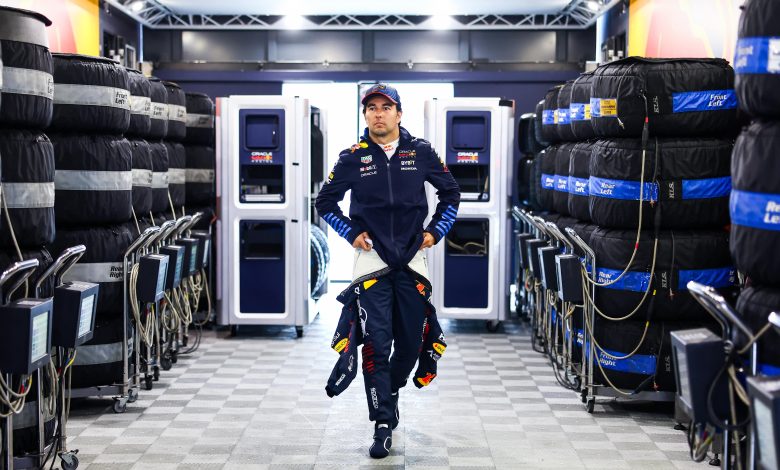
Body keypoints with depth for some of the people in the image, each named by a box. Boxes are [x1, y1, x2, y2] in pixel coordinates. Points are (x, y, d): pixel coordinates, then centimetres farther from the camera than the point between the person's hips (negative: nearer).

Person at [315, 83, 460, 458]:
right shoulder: (353, 157, 1)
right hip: (372, 261, -2)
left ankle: (390, 390, 38)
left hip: (412, 260, 2)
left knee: (411, 342, 9)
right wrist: (351, 233, 1)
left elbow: (451, 194, 15)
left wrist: (436, 231, 5)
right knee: (377, 343, -6)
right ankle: (383, 425, 0)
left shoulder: (421, 152, 3)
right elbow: (326, 202, 11)